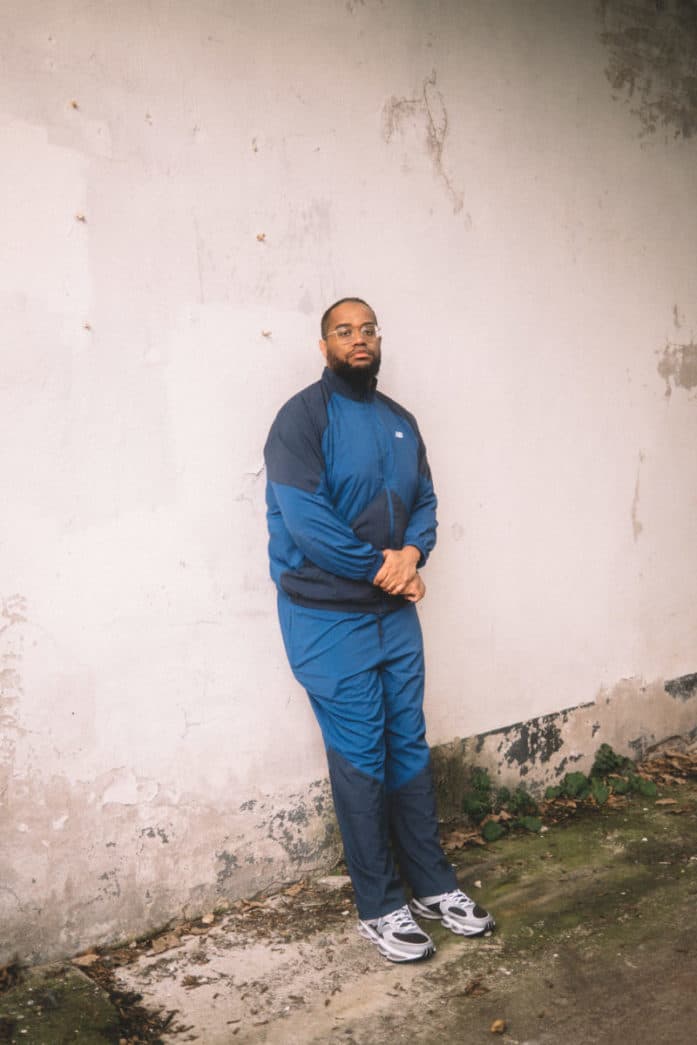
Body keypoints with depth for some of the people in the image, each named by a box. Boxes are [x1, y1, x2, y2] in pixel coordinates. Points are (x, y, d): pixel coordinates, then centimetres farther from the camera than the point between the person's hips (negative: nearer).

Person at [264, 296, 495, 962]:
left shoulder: (399, 420, 11)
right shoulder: (303, 417, -11)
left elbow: (424, 500, 9)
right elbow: (304, 518, -20)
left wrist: (411, 551, -12)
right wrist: (382, 568, -14)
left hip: (396, 612, 6)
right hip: (330, 619, -6)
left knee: (410, 748, 13)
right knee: (361, 760, 2)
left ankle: (431, 885, 29)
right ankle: (379, 908, 18)